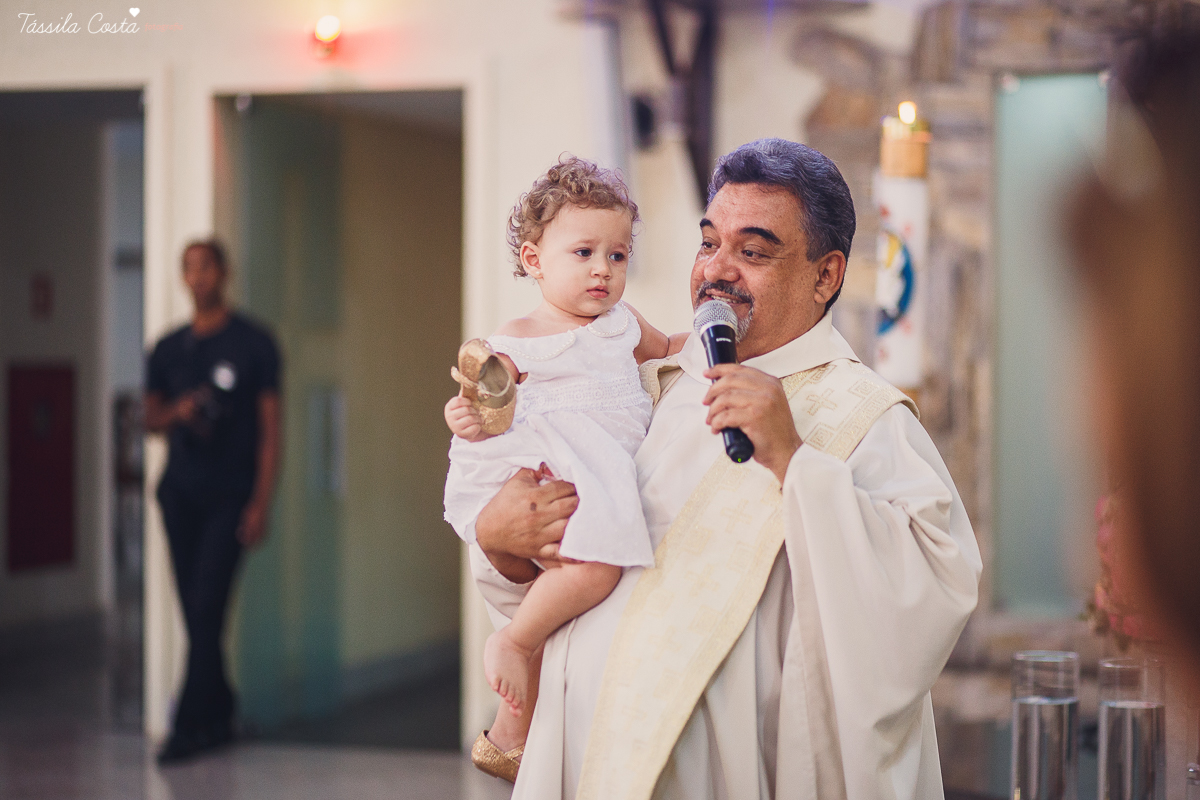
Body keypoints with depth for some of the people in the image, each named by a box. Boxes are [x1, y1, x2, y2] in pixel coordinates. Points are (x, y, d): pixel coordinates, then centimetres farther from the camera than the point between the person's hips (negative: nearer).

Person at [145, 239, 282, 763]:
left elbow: (269, 429, -1)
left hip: (230, 494, -4)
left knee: (208, 608, -11)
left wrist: (260, 504, -9)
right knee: (195, 612, 4)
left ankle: (190, 724, -9)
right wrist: (177, 412, -6)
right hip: (180, 492, 4)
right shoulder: (168, 349, 12)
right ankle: (217, 715, 14)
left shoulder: (252, 344, 0)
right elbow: (151, 420, 18)